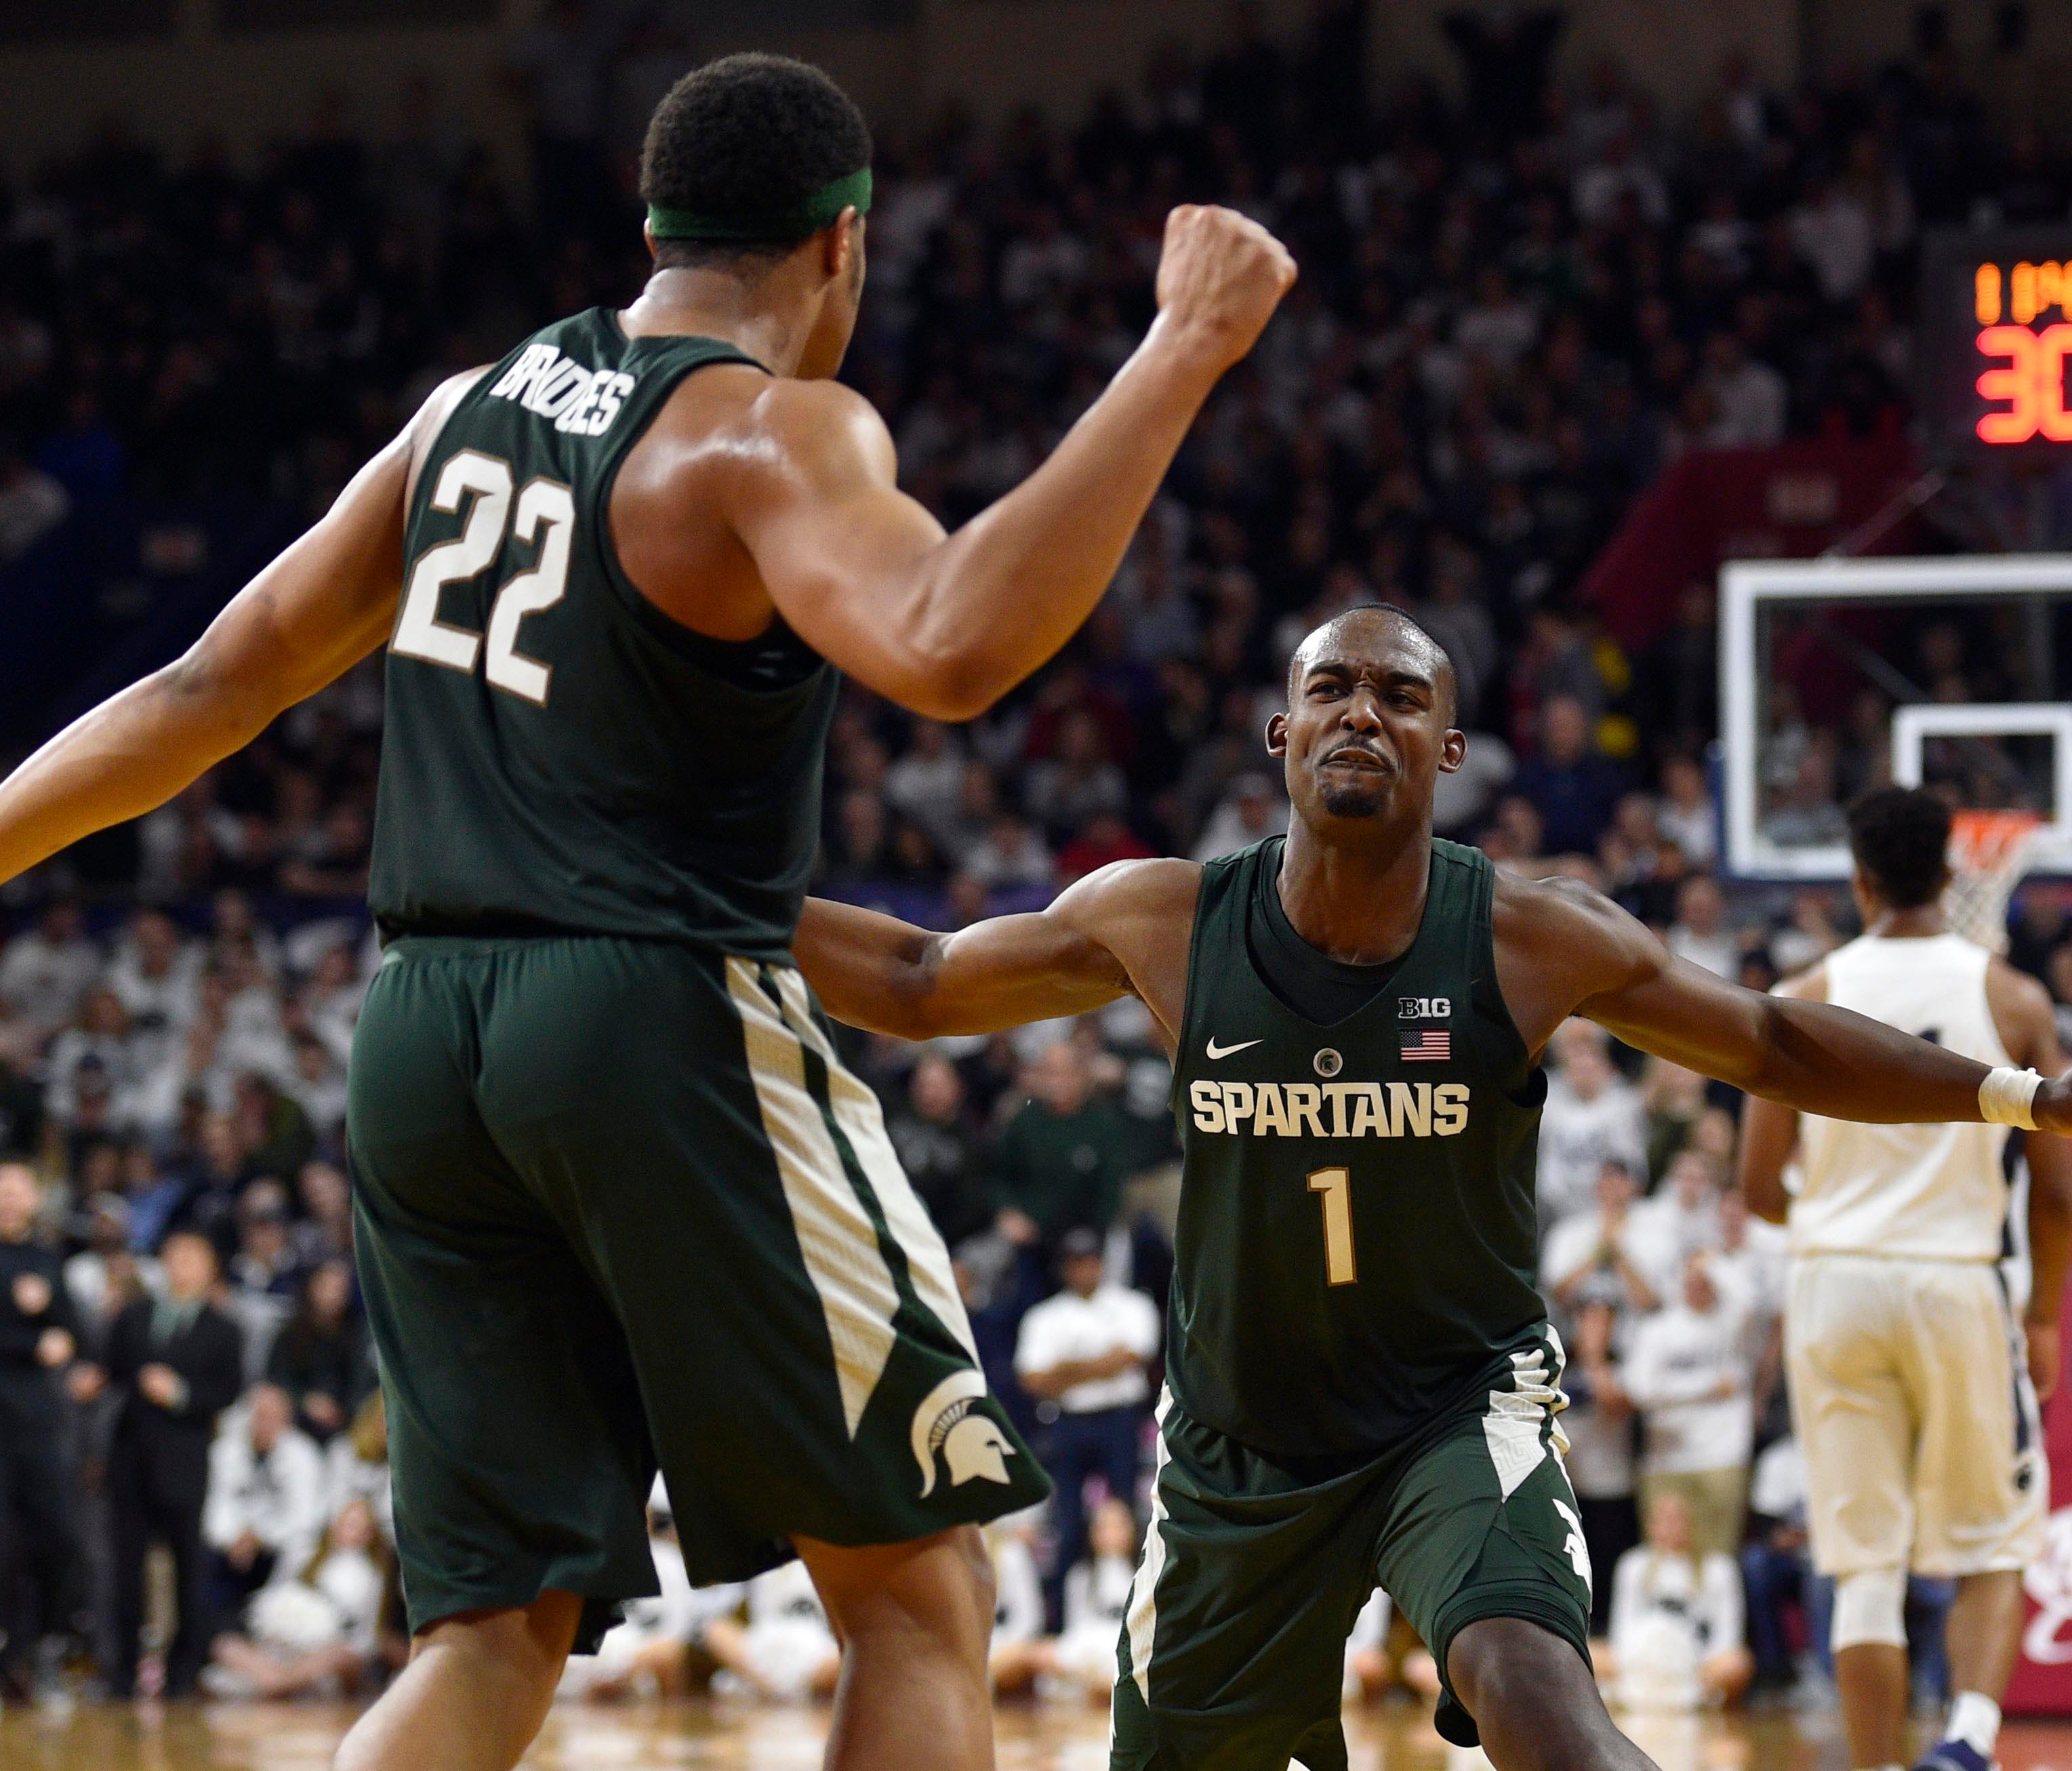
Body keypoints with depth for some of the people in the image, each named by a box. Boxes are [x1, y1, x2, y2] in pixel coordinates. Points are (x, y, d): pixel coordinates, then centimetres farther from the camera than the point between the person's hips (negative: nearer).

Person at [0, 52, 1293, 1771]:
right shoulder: (776, 433, -8)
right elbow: (952, 649, -28)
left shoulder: (469, 408, 14)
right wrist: (1182, 353, -27)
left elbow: (221, 682, 18)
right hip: (660, 1026, -7)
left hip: (418, 1040, 7)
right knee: (916, 1594, 4)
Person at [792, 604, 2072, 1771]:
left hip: (1462, 1411, -3)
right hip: (1238, 1441, 3)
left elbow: (1772, 1048, 0)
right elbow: (916, 985, 3)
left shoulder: (1534, 943, -13)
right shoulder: (1163, 925, -10)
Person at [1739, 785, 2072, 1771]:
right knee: (1993, 1549, 12)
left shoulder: (1804, 1002, -1)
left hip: (1835, 1283, 1)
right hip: (1957, 1283, 0)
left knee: (1863, 1565, 6)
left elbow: (1759, 1189, 1)